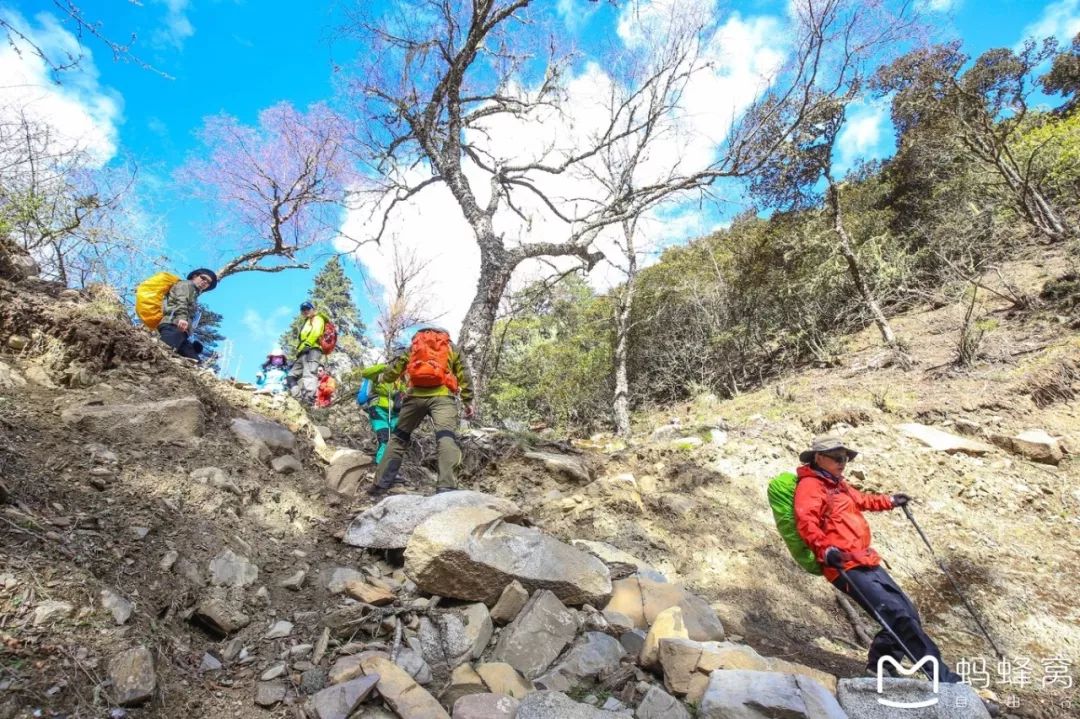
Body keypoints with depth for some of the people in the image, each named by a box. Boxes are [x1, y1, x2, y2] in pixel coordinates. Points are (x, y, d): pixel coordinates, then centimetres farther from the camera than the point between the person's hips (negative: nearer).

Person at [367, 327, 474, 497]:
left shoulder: (414, 345, 27)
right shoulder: (451, 347, 24)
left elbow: (397, 366, 28)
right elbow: (463, 375, 16)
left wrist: (383, 377, 49)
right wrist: (468, 401, 13)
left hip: (415, 395, 2)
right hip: (442, 396, -2)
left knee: (398, 437, 15)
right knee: (446, 437, -17)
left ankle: (380, 484, 12)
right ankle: (446, 487, -35)